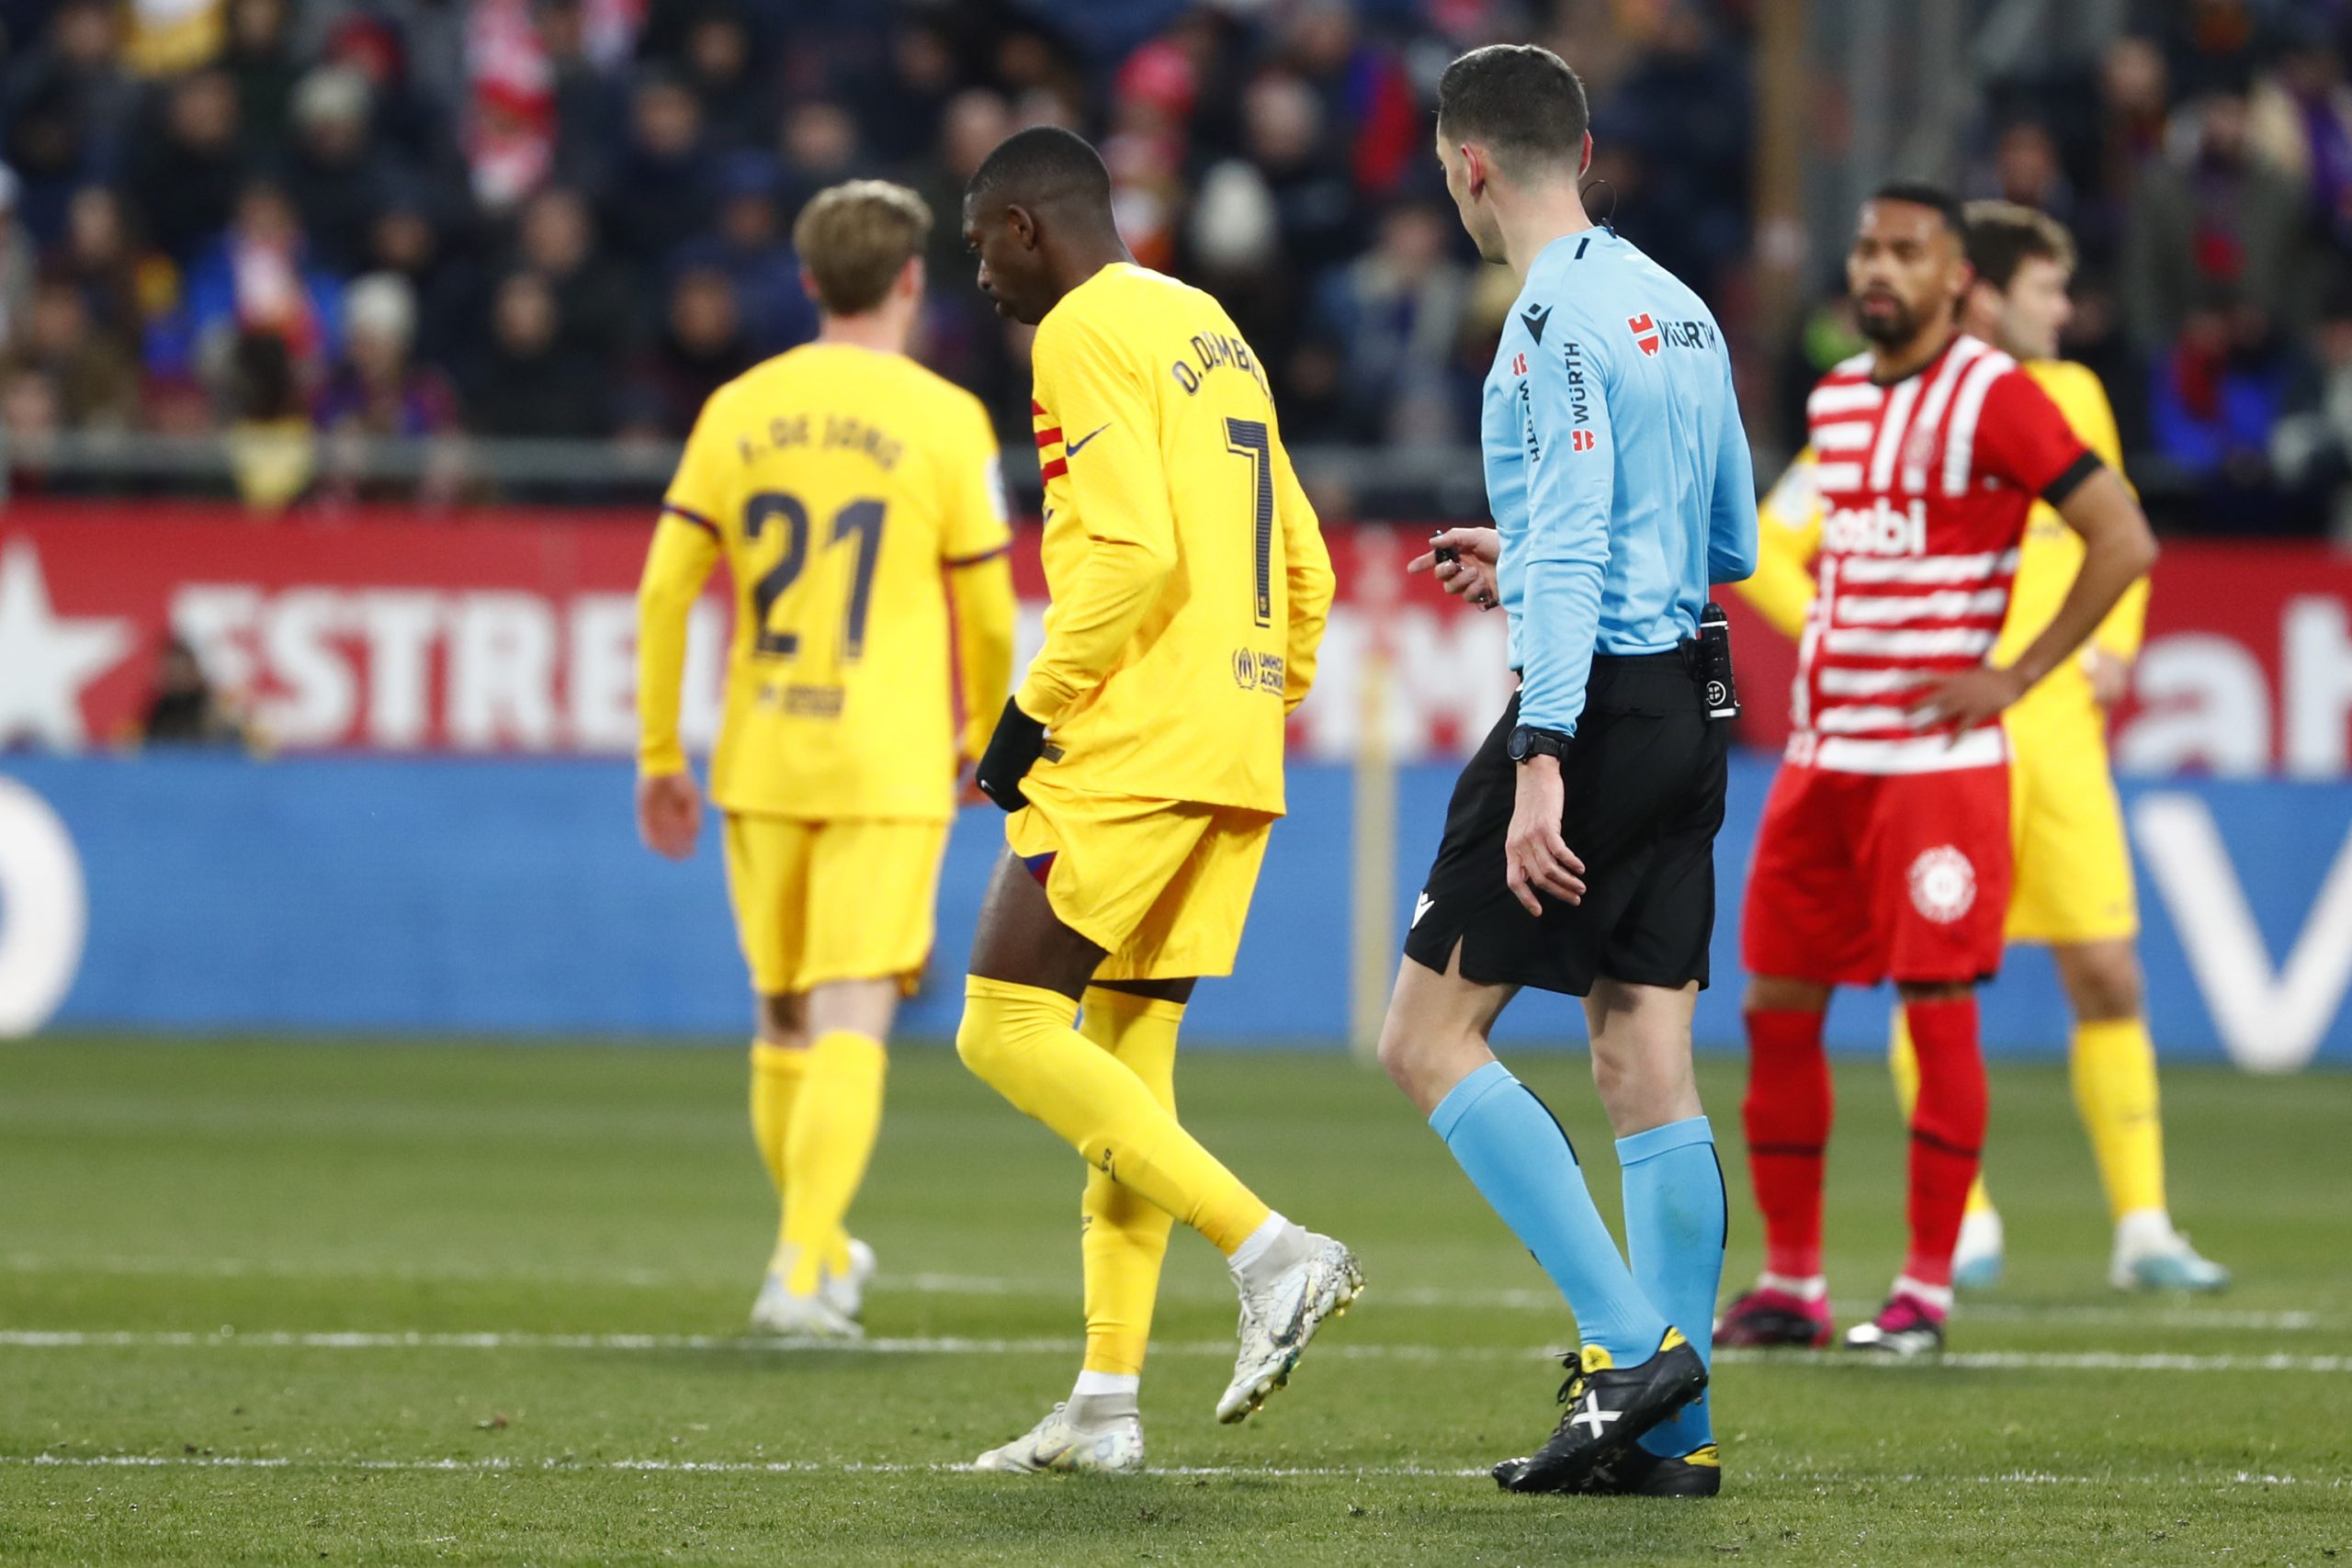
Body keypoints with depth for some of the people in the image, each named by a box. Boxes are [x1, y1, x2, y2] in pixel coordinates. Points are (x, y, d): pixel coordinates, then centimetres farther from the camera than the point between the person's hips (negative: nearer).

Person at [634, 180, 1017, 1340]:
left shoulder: (739, 409, 4)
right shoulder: (944, 420, -4)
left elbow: (664, 589, 2)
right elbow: (986, 611, 0)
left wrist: (659, 757, 10)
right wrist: (982, 738, 18)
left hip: (758, 764, 4)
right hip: (887, 766, -4)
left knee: (784, 1019, 17)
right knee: (851, 1026, -6)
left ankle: (819, 1247, 30)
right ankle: (801, 1273, -18)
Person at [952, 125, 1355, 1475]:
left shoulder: (1087, 333, -8)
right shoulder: (1214, 332, 21)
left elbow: (1131, 551, -19)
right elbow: (1306, 571, 21)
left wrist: (1038, 710, -12)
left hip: (1131, 752, -9)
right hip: (1236, 771, 9)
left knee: (1008, 1031, -7)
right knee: (1127, 1061, 10)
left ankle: (1271, 1250, -17)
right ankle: (1108, 1403, 6)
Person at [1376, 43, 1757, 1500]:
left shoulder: (1558, 315, -12)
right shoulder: (1678, 308, 15)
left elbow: (1570, 548, -20)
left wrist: (1542, 761, -24)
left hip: (1594, 704, -8)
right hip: (1686, 704, 8)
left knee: (1431, 1038, -3)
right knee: (1648, 1065, 6)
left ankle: (1629, 1341, -12)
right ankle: (1673, 1431, 4)